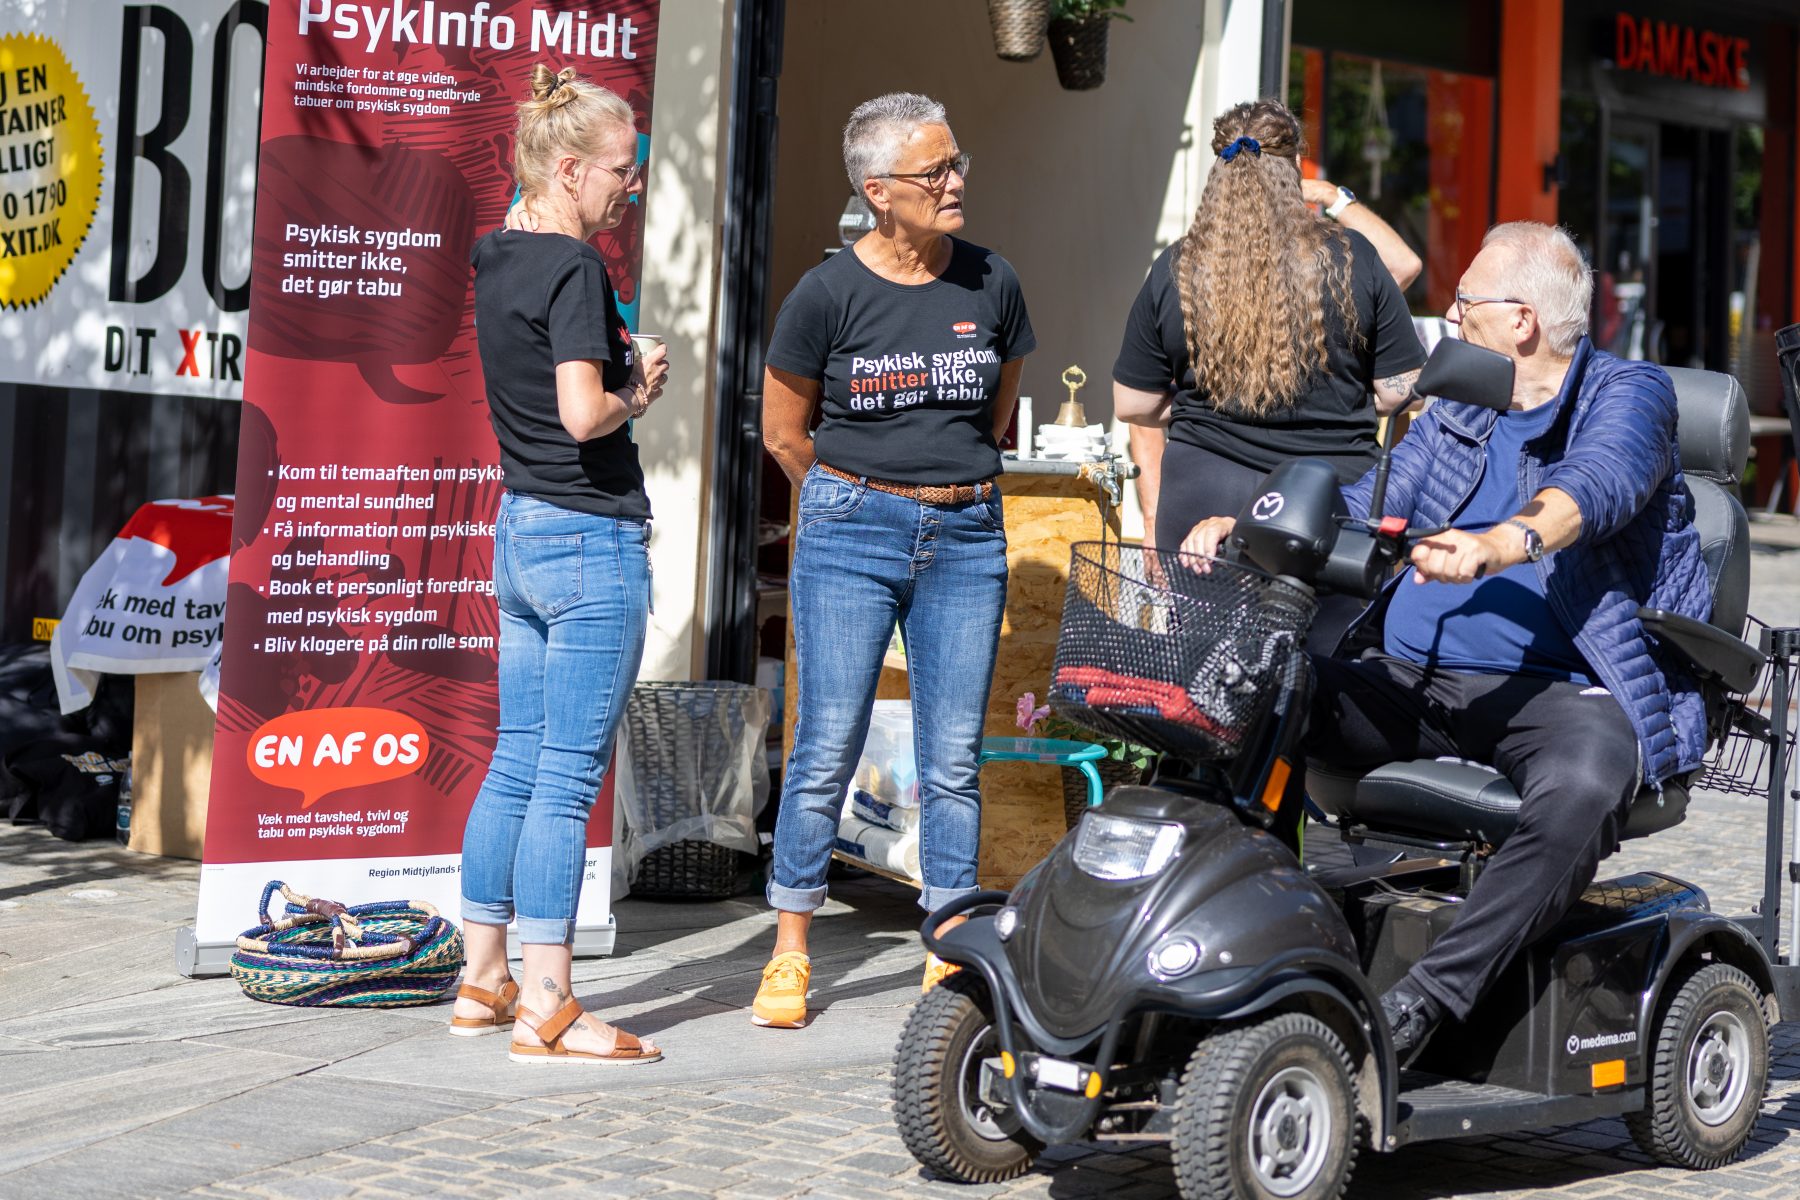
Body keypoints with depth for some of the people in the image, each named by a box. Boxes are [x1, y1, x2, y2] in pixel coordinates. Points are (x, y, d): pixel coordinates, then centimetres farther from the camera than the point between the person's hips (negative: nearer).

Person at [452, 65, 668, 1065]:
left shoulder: (500, 262, 12)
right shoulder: (576, 270, -15)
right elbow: (583, 414, -24)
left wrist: (626, 374, 13)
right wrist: (636, 397, -6)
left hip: (521, 528, 9)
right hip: (591, 538, -9)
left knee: (518, 764, 14)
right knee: (570, 778, -5)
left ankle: (484, 983, 21)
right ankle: (547, 1009, -1)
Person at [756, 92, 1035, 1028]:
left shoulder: (992, 285, 3)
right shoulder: (828, 294, -5)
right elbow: (784, 432, 6)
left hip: (967, 538, 3)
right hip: (849, 535, -2)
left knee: (954, 758, 3)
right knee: (827, 748, -3)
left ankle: (950, 958, 11)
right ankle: (790, 954, 8)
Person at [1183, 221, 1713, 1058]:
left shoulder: (1630, 394, 0)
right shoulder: (1457, 413, 23)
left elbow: (1595, 488, -21)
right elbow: (1373, 503, 17)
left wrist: (1496, 546, -43)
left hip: (1555, 689, -6)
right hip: (1407, 679, 6)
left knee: (1583, 787, -39)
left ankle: (1426, 998, -35)